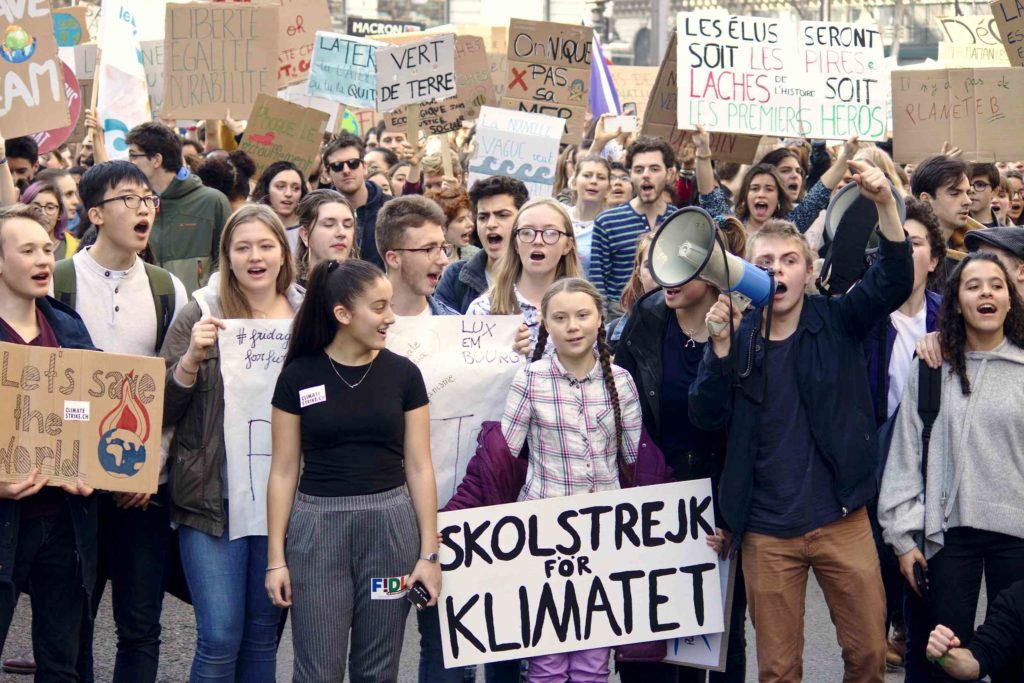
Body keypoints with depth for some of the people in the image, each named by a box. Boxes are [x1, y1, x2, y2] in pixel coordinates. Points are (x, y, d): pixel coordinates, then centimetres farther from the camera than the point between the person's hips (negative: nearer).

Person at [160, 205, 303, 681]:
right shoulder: (202, 314, -3)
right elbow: (163, 410, -4)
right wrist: (192, 356, -20)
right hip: (215, 496, -3)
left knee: (264, 634, 13)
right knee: (219, 638, -3)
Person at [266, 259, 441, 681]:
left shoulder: (403, 374, 2)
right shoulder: (299, 376, -1)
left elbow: (419, 468, 3)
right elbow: (284, 471, 2)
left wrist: (429, 552, -1)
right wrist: (276, 557, -1)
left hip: (389, 526, 1)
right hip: (317, 526, -1)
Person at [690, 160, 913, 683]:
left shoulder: (836, 322, 0)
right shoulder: (736, 337, 2)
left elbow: (894, 282, -15)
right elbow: (707, 419, -8)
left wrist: (885, 203, -29)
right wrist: (721, 344, -20)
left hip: (842, 520, 0)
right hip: (766, 533, 0)